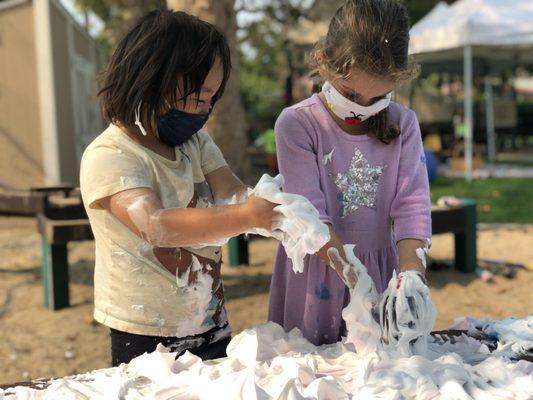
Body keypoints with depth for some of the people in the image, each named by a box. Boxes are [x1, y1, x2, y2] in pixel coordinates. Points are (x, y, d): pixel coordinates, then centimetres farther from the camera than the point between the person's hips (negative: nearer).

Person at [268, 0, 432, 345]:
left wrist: (411, 277, -25)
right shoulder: (297, 124, -12)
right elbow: (310, 215, -18)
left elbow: (412, 204, -9)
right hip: (316, 274, -3)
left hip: (381, 270, 3)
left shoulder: (403, 123, 0)